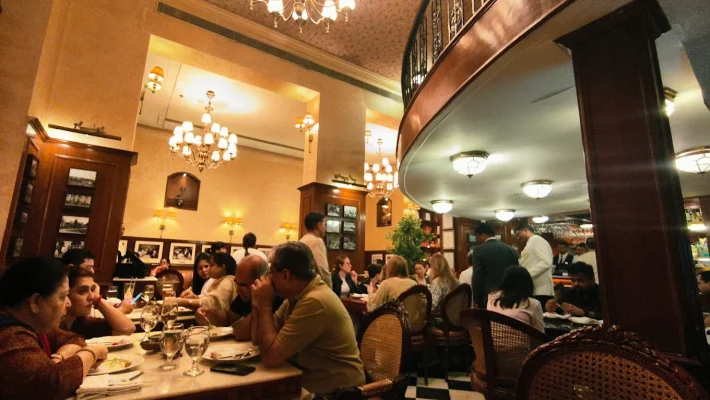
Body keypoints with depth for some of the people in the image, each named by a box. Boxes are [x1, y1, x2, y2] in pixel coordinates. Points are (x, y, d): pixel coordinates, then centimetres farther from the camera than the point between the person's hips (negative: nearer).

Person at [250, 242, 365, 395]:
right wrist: (257, 304, -7)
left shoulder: (314, 302, -29)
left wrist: (265, 304, -18)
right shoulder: (297, 295, 2)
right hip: (306, 380, 8)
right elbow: (258, 339, 7)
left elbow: (270, 356, -25)